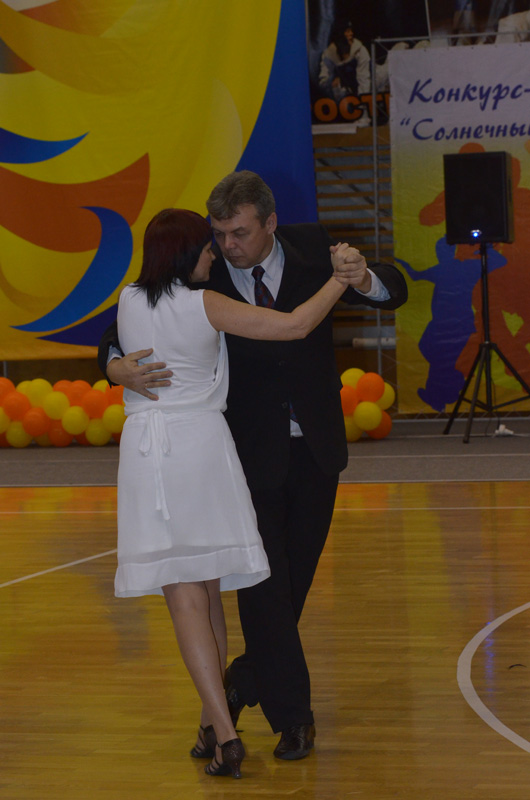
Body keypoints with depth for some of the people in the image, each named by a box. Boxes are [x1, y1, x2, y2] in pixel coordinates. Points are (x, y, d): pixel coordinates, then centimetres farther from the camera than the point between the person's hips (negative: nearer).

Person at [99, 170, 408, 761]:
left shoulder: (311, 249, -5)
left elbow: (394, 291, -1)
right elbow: (121, 332, -5)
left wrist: (366, 280, -25)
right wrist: (118, 366, -29)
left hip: (314, 446, 3)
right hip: (249, 452, -3)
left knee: (296, 573, 12)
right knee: (263, 581, -6)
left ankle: (244, 680, 33)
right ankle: (292, 715, 3)